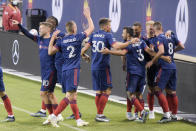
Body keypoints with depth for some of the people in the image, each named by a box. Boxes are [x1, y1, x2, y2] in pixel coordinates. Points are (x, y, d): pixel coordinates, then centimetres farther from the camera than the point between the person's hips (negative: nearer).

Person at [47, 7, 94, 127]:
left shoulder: (62, 41, 8)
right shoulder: (78, 37, -3)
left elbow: (50, 52, 5)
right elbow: (91, 28, 7)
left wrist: (53, 38, 11)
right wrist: (88, 16, 20)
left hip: (65, 71, 7)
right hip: (73, 70, -7)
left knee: (73, 95, 9)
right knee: (70, 96, -11)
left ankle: (78, 120, 11)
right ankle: (54, 116, -20)